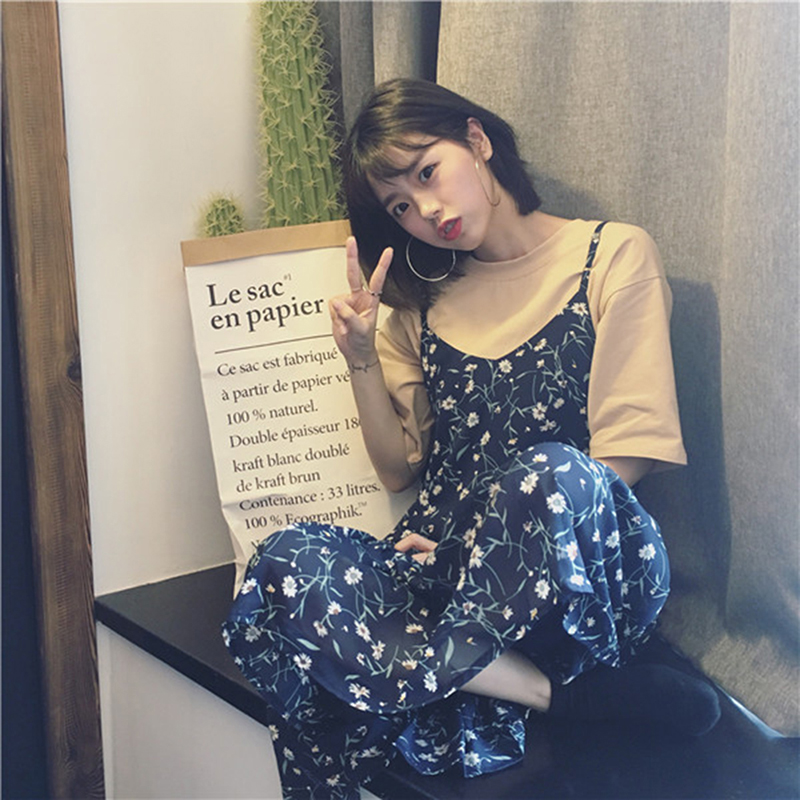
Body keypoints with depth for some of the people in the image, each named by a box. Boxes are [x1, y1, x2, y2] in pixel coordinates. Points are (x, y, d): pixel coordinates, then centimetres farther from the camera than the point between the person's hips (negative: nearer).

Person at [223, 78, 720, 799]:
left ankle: (423, 673, -19)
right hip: (441, 569, 4)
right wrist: (361, 357, 0)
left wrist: (501, 528, -9)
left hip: (586, 574, -4)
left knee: (555, 475, -39)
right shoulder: (422, 299, 19)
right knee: (289, 564, -28)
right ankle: (560, 693, -22)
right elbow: (398, 468, 15)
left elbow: (625, 457, -3)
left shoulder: (615, 255, 4)